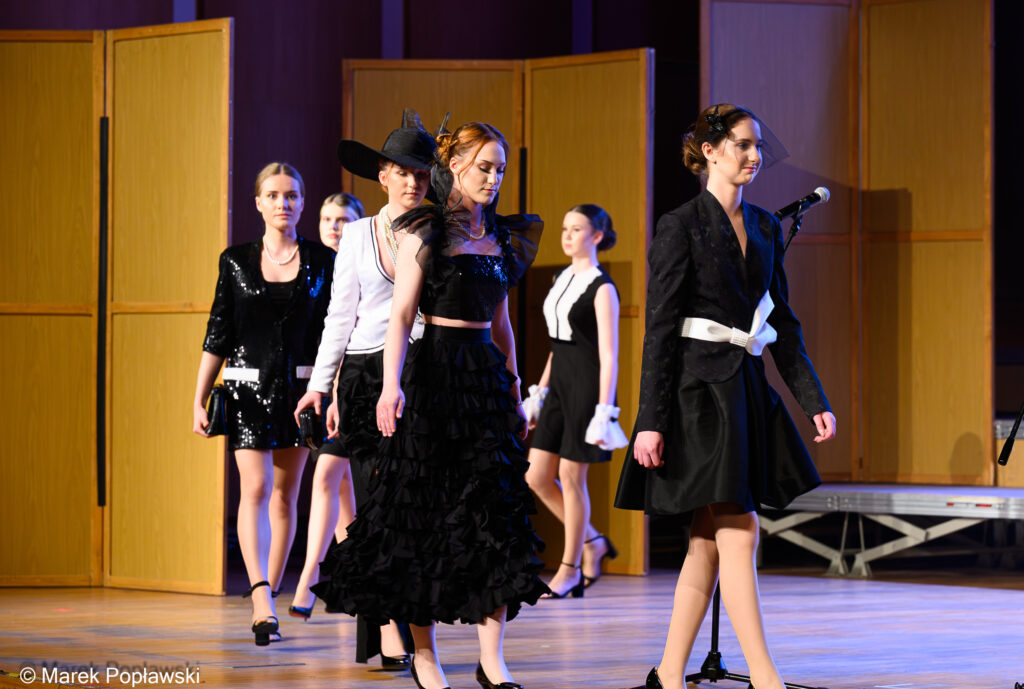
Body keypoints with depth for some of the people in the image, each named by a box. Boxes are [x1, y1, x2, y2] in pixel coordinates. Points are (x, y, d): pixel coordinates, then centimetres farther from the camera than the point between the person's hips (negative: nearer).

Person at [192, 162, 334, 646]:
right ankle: (262, 602, -23)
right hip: (247, 385, -1)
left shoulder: (321, 261, 4)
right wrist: (199, 399, 3)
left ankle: (267, 595, 16)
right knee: (256, 487, -14)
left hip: (300, 386, 1)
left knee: (285, 494, 6)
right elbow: (217, 334, 5)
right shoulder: (236, 261, 3)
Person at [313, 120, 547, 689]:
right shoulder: (426, 232, -3)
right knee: (427, 512, -1)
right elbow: (401, 314, -7)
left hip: (487, 374, 5)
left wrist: (514, 388, 18)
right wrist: (391, 384, -18)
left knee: (497, 511, -3)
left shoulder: (501, 237, 14)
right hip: (434, 371, -5)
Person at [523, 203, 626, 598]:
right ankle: (593, 542, 20)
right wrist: (539, 392, 17)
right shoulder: (562, 280, 14)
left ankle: (570, 569, 9)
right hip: (559, 384, 8)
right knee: (538, 477, 4)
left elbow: (609, 355, -13)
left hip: (586, 386, -8)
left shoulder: (601, 288, -10)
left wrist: (604, 411, -18)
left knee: (572, 476, -2)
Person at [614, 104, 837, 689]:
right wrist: (651, 421, -13)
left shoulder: (766, 228, 13)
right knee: (739, 532, -11)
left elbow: (783, 321, 17)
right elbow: (660, 329, -9)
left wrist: (813, 399, 9)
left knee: (710, 540, 7)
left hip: (747, 388, 7)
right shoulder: (680, 226, -6)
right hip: (698, 390, -7)